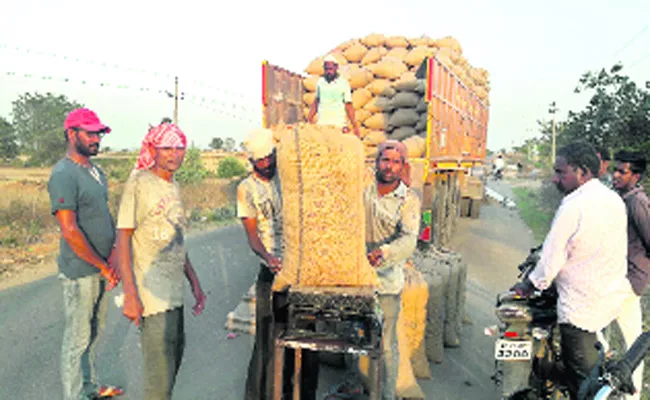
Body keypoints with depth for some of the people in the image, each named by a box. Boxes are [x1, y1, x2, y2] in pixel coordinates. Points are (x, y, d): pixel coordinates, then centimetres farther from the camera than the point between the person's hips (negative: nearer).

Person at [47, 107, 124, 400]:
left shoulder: (96, 171, 11)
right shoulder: (64, 175, -17)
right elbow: (70, 232, -22)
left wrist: (113, 254, 1)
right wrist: (103, 266, -15)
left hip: (101, 269, 9)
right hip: (80, 271, -8)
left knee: (94, 332, 20)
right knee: (78, 338, 4)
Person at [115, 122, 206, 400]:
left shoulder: (174, 187, 14)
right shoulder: (138, 184, -11)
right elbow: (123, 239, -14)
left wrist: (195, 283, 17)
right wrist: (130, 295, -20)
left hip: (174, 291, 9)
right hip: (151, 294, -8)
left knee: (175, 353, 19)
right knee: (161, 368, -6)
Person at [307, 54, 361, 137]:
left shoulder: (344, 83, 0)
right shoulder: (320, 82, 9)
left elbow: (348, 105, 0)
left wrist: (355, 125, -5)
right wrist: (310, 118, 11)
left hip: (338, 124, -3)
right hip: (321, 124, 3)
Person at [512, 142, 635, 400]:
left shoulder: (573, 207, -22)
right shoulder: (615, 200, 4)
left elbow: (552, 258, -17)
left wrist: (529, 285, 0)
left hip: (582, 307, -8)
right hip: (614, 295, 9)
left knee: (582, 379, 5)